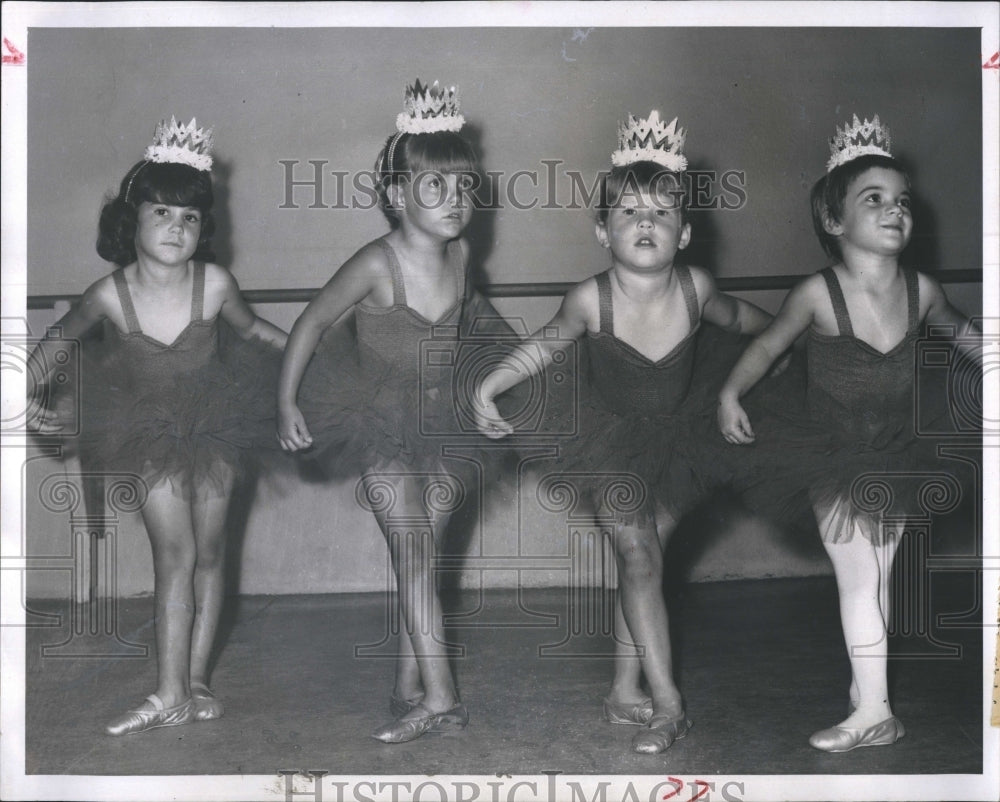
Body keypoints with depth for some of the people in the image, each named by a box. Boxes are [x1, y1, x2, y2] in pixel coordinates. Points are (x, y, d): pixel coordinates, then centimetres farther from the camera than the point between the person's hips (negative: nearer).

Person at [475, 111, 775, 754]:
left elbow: (736, 315, 5)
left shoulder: (695, 287, -19)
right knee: (639, 559, -8)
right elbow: (547, 345, -5)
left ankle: (625, 692, 17)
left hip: (679, 431, 2)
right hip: (614, 434, -2)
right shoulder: (591, 300, -25)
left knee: (643, 556, 6)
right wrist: (488, 388, -12)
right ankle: (668, 701, -3)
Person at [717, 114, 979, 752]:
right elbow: (770, 345, -5)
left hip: (896, 457, 3)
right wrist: (731, 394, -15)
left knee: (877, 577, 13)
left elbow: (960, 329, 12)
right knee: (858, 579, -2)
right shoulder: (817, 294, -19)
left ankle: (867, 683, 30)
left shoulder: (922, 289, -9)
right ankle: (874, 709, 7)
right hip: (834, 461, -3)